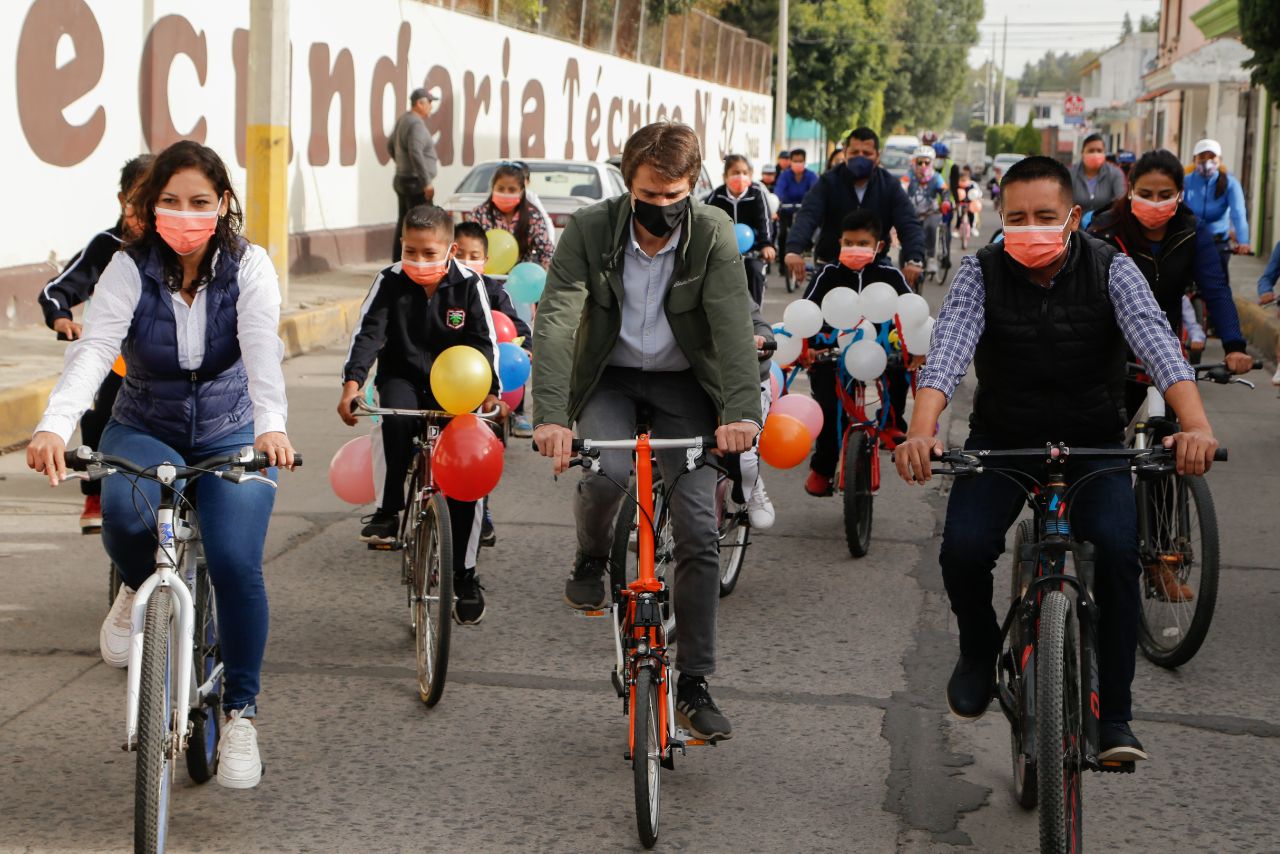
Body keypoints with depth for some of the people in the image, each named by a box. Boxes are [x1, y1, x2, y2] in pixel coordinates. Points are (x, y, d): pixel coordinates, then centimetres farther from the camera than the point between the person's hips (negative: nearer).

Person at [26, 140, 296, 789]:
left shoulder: (249, 267, -11)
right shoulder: (129, 270, -11)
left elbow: (262, 349, -28)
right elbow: (92, 349, -26)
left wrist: (271, 425, -48)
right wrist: (54, 425, -45)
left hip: (230, 436, 0)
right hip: (144, 430, 0)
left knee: (236, 563, -21)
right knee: (124, 510, -34)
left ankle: (240, 714, -1)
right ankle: (139, 589, 3)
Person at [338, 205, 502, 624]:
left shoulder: (468, 284, -7)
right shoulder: (390, 281, -8)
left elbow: (485, 341, -8)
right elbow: (368, 332, -16)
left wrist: (491, 392, -24)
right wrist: (352, 382, -32)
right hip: (402, 377, 0)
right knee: (397, 416, -37)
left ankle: (463, 575, 2)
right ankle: (390, 509, -19)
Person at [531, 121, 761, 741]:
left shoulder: (713, 235, -17)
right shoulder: (589, 230, -17)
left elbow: (733, 323, -28)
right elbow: (556, 320, -26)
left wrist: (742, 410, -45)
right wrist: (550, 415, -41)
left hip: (683, 384, 0)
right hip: (609, 379, 0)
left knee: (697, 529, -10)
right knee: (604, 471, -31)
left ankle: (694, 685, 1)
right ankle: (591, 558, 5)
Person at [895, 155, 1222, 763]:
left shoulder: (1111, 270, -10)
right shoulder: (982, 273, -10)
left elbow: (1155, 341, -26)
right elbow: (948, 349, -25)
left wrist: (1195, 424, -43)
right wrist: (922, 430, -44)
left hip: (1093, 443, 0)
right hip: (1000, 438, 1)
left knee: (1117, 549, -25)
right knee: (963, 549, -22)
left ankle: (1114, 715, -11)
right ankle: (979, 649, 13)